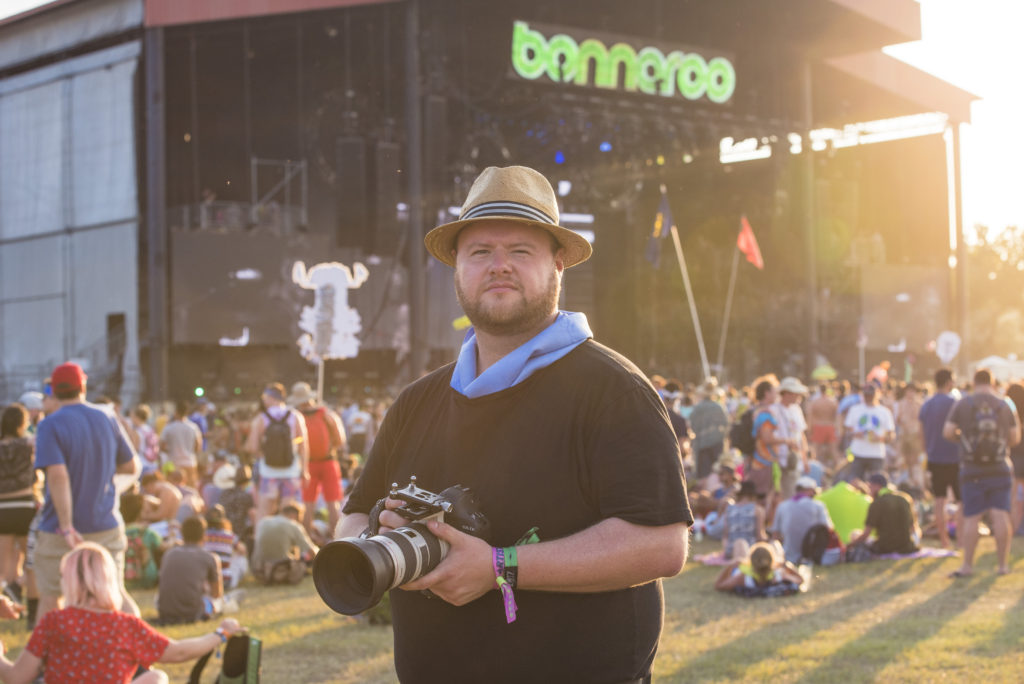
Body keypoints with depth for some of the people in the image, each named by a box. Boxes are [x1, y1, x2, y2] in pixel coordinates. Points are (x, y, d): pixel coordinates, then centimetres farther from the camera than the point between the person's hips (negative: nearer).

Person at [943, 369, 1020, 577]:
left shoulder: (962, 405, 0)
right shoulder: (1005, 405, 4)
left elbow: (948, 432, -5)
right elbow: (1015, 438, 5)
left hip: (972, 469, -1)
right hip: (1000, 468, 1)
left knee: (971, 518, 2)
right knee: (1001, 515, 0)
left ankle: (967, 565, 4)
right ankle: (1003, 563, 1)